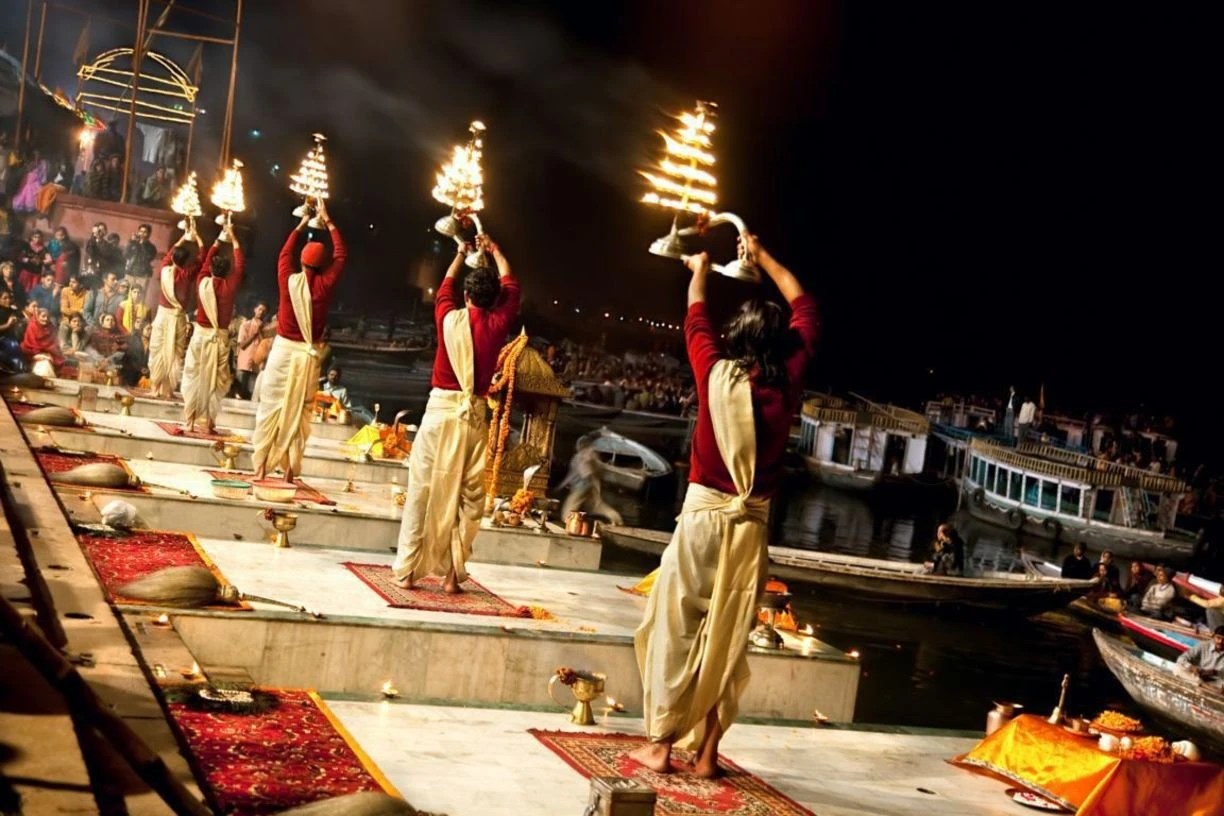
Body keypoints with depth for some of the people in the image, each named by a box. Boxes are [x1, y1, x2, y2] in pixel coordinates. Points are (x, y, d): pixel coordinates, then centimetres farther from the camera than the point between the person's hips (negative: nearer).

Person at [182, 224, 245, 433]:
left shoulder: (202, 282, -2)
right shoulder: (230, 286, -8)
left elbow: (205, 262, 16)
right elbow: (240, 265, 5)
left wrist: (218, 241, 26)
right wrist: (233, 239, 12)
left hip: (200, 334, 1)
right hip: (219, 337, -1)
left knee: (193, 377, 7)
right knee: (214, 379, 5)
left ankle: (189, 421, 5)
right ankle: (209, 422, 6)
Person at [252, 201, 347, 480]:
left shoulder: (289, 280, -6)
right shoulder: (325, 285, -7)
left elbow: (285, 253, 14)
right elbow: (341, 255, 7)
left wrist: (301, 225, 25)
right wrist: (327, 221, 14)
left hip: (283, 350, 0)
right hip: (309, 355, 0)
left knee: (271, 407, 6)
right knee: (298, 412, 5)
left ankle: (261, 466, 8)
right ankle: (290, 470, 7)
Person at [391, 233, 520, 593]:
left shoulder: (450, 319, -2)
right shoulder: (498, 324, 0)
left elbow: (444, 289, 21)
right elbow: (511, 287, 18)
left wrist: (460, 256, 36)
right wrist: (494, 251, 32)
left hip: (441, 409, -1)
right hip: (474, 414, 1)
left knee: (423, 490, 3)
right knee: (466, 495, 6)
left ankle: (408, 570, 6)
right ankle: (453, 573, 7)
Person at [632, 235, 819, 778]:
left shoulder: (717, 376, -8)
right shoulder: (788, 383, -2)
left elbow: (696, 323, 12)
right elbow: (806, 312, 13)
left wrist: (700, 271, 30)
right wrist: (763, 258, 22)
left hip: (704, 515, -2)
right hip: (752, 524, 2)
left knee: (677, 630, 4)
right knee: (728, 640, 8)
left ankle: (661, 745, 7)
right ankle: (707, 752, 12)